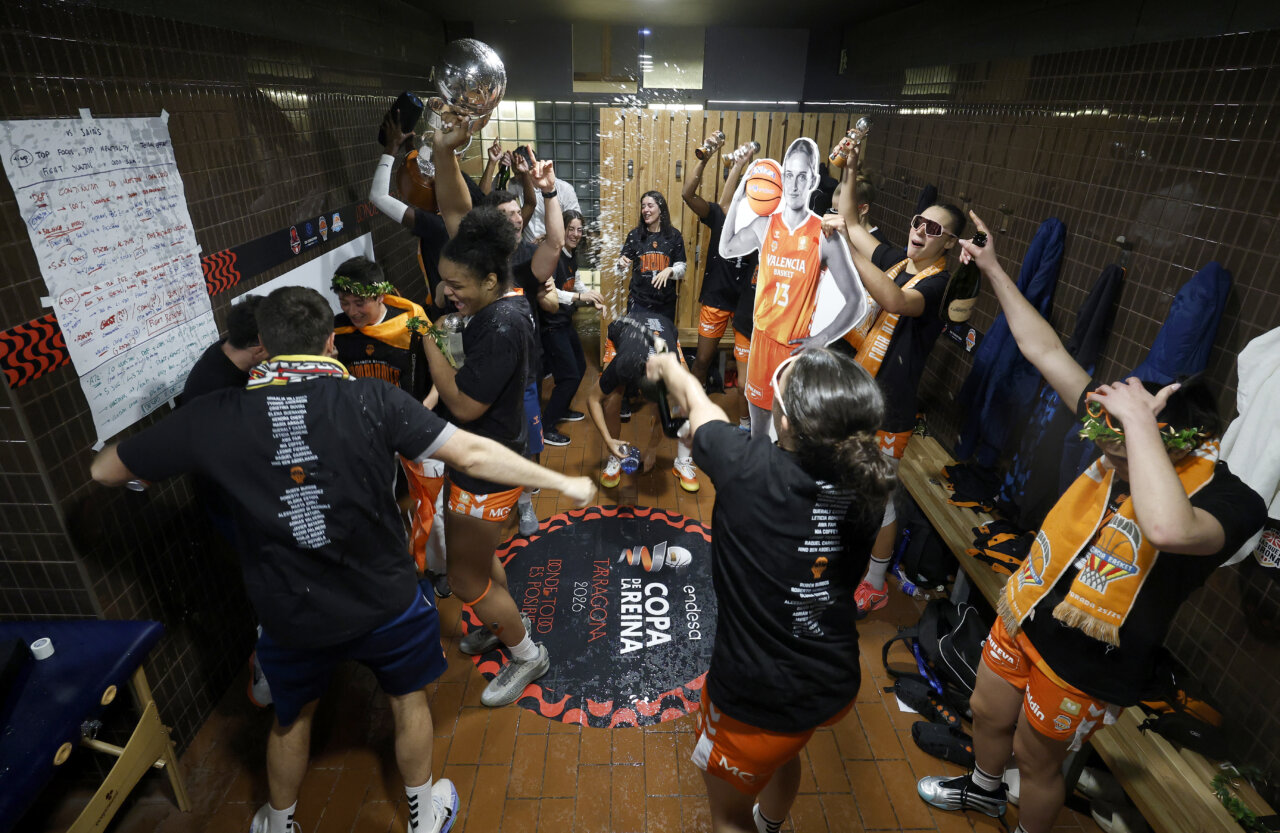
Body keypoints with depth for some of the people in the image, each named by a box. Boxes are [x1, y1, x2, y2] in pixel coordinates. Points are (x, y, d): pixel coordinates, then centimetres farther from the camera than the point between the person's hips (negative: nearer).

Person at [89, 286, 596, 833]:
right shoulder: (372, 400, -18)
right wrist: (563, 482, -11)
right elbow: (472, 455, -20)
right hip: (384, 602, -1)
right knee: (409, 700, 25)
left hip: (290, 614, 2)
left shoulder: (216, 418, -13)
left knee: (291, 717, 30)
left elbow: (104, 471, 1)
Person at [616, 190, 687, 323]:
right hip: (638, 301, 0)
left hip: (665, 302, 0)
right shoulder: (634, 235, 0)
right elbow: (623, 269, 4)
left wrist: (670, 270, -18)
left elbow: (681, 268, 2)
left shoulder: (674, 235, -1)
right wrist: (621, 264, -17)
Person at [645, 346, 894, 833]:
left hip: (756, 697, -6)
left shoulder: (750, 471, -28)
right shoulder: (866, 481, -16)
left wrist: (666, 364, 14)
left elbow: (695, 400, -8)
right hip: (836, 686, 6)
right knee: (781, 750, 38)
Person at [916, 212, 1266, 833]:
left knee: (1036, 760, 17)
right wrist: (993, 270, -8)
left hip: (1086, 664, -6)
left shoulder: (1230, 503, -28)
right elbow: (1046, 352, -9)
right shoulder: (1126, 433, -13)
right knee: (988, 713, 27)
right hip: (1023, 616, 6)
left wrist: (1138, 420, -44)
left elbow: (1168, 528, -53)